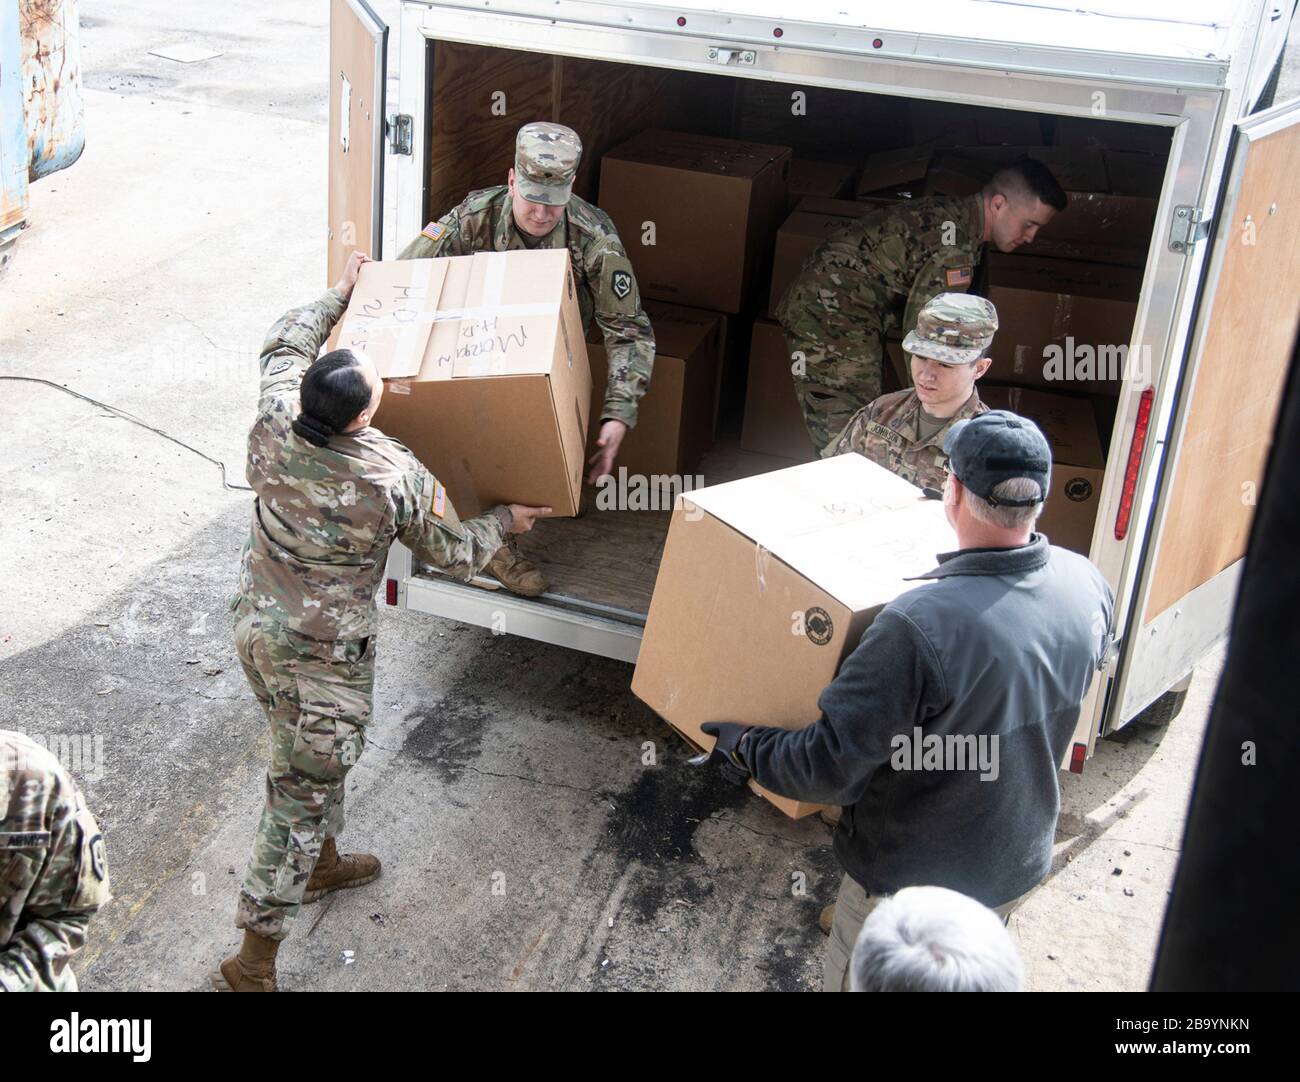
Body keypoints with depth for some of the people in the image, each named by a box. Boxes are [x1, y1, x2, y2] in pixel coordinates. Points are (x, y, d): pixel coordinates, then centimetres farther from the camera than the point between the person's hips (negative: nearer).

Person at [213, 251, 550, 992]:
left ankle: (323, 863, 53)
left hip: (256, 626, 7)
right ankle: (252, 965, 13)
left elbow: (286, 344, 12)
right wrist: (506, 521, 12)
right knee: (302, 792, 5)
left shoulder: (276, 423, -12)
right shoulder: (395, 477, -25)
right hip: (323, 654, -7)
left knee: (312, 762, 29)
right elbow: (455, 554, -7)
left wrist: (340, 295, 24)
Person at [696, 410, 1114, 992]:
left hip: (915, 883, -5)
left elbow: (829, 768, -31)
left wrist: (747, 747, -11)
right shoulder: (1088, 587, -16)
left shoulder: (921, 627, -38)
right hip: (1021, 866, 6)